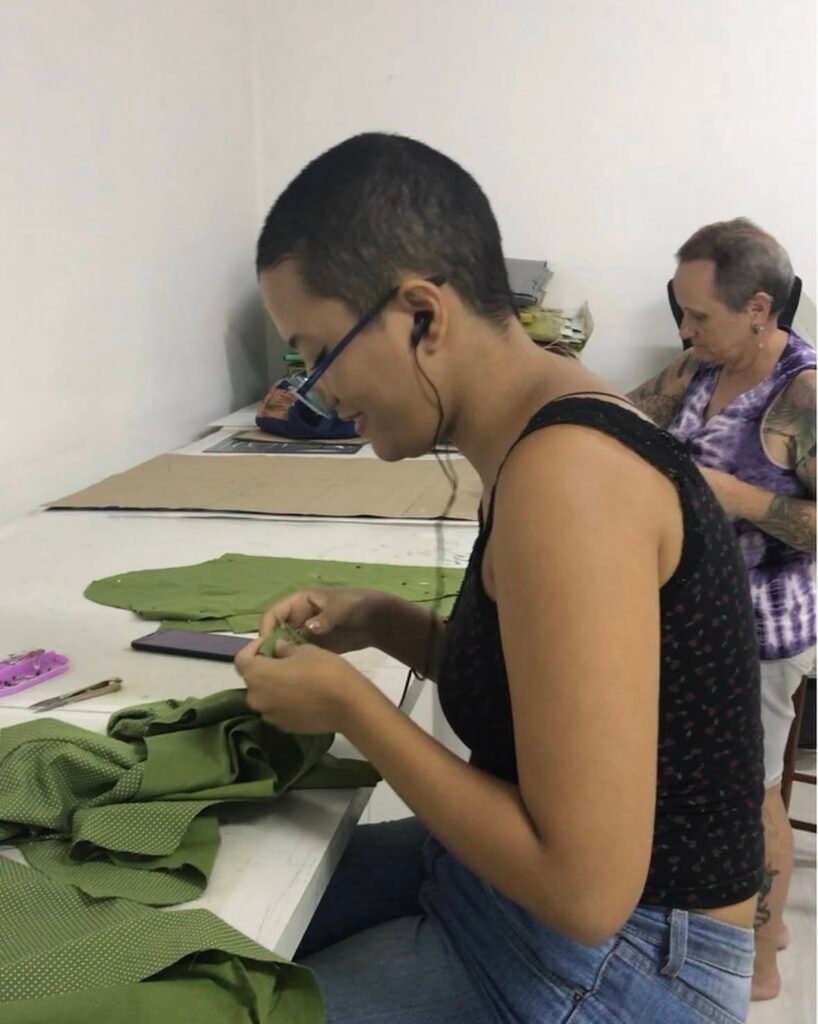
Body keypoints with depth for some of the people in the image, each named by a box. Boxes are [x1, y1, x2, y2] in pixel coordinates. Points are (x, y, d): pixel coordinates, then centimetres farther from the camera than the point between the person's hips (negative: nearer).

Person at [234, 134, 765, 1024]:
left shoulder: (565, 474, -28)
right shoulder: (544, 431, 2)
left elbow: (585, 887, -28)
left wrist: (348, 705, -19)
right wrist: (387, 625, 0)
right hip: (519, 882, 9)